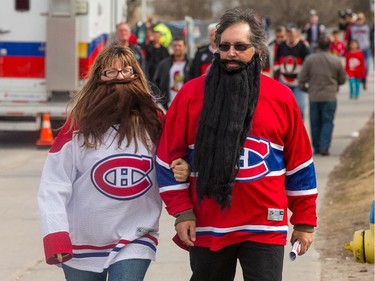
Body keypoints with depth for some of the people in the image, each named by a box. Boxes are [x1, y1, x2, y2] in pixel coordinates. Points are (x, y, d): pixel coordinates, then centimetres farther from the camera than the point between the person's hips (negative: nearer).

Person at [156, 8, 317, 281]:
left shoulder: (281, 97, 3)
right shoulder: (191, 94, 2)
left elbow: (300, 164, 8)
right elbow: (169, 158, 4)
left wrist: (305, 221, 8)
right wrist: (181, 211, -3)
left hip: (265, 228, -1)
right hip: (207, 228, 1)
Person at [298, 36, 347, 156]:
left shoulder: (309, 59, -4)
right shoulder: (336, 61, -4)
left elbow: (301, 78, -2)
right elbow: (342, 79, 6)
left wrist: (304, 88, 18)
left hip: (314, 96, 1)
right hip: (330, 97, -1)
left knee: (315, 123, 11)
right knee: (328, 122, 3)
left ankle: (316, 147, 18)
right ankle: (324, 147, -9)